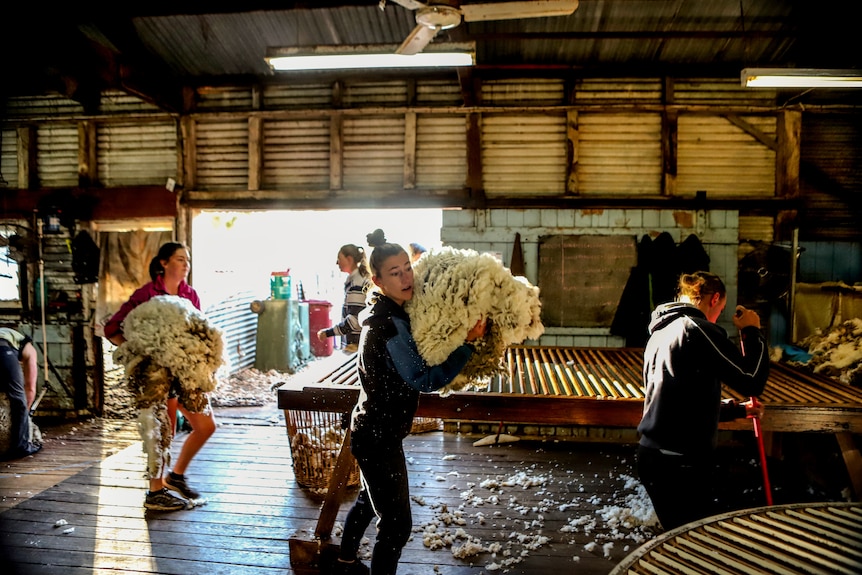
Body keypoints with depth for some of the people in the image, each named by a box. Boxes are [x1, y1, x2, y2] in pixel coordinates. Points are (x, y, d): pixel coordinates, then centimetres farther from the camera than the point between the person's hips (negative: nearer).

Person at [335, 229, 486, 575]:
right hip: (380, 438, -11)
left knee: (369, 500, 29)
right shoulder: (388, 324, -27)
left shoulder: (388, 311, 3)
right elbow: (425, 380, -26)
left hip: (372, 430, 11)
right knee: (397, 524, -1)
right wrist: (469, 342, -26)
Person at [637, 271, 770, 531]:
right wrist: (753, 332, -1)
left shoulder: (660, 332, 15)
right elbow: (752, 381, -14)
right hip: (680, 464, -10)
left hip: (653, 455, 10)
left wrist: (737, 409, 26)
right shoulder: (699, 330, -15)